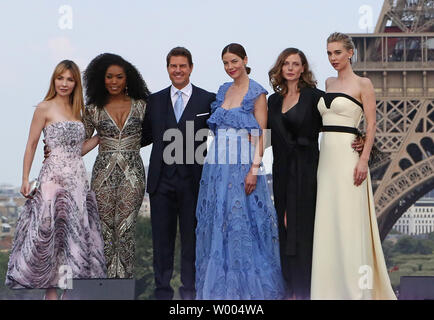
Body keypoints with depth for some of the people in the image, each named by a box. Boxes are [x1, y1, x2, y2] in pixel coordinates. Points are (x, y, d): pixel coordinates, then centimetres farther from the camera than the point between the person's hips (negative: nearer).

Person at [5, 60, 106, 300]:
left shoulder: (77, 110, 15)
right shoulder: (45, 108, -1)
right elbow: (31, 145, -3)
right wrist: (25, 179, -8)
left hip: (78, 178, 6)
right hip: (54, 177, -6)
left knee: (75, 232, 5)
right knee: (50, 232, -5)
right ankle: (50, 291, -1)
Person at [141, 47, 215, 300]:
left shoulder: (208, 100, 3)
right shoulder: (155, 100, 11)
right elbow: (146, 136, 13)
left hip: (193, 181, -2)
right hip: (162, 180, 2)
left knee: (191, 236, 4)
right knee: (162, 236, 6)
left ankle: (190, 290, 14)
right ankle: (163, 289, 15)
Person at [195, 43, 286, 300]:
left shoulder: (257, 93, -6)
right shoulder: (223, 91, 13)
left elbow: (261, 135, -10)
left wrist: (254, 169, -17)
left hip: (242, 164, -6)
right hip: (218, 164, 6)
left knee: (243, 222, -4)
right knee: (218, 222, 7)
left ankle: (249, 287, 5)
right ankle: (222, 285, 15)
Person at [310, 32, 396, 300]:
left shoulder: (363, 84, -4)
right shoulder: (329, 84, 16)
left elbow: (371, 124, -8)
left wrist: (364, 159, -17)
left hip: (349, 154, -7)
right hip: (327, 155, 7)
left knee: (349, 220, -7)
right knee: (328, 220, 6)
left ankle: (356, 288, -2)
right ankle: (332, 287, 12)